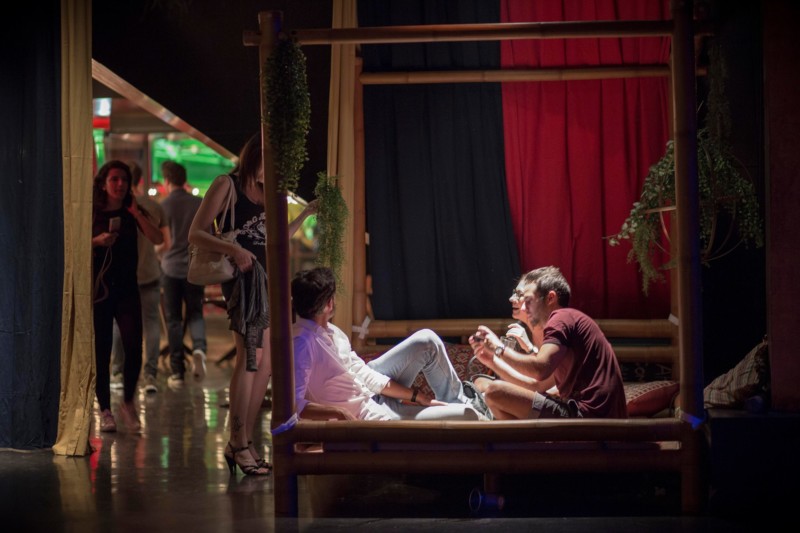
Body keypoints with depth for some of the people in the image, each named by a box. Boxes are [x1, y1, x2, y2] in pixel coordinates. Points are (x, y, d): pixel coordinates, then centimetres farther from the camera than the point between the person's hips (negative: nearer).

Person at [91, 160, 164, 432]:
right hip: (98, 289, -1)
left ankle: (128, 402, 11)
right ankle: (105, 410, 11)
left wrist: (137, 214, -13)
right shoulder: (91, 213, 2)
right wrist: (97, 241, -13)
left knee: (133, 347, -10)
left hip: (127, 289, 1)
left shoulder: (133, 211, 6)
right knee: (101, 351, 1)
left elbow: (158, 239, -6)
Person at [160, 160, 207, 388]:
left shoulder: (163, 206, -7)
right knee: (195, 314, 14)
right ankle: (199, 348, -16)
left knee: (174, 320, 7)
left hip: (171, 268, -2)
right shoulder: (200, 204, 0)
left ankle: (177, 372, 7)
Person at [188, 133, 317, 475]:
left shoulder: (264, 193, 20)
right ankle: (239, 443, -13)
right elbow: (196, 234, -7)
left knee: (265, 363, 6)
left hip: (266, 277, 8)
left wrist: (306, 214, 22)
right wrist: (233, 249, -23)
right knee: (250, 355, -16)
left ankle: (242, 443, 13)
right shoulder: (226, 185, -1)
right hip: (242, 277, -8)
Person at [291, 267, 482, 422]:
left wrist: (416, 395, -1)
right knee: (467, 416, -11)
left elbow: (363, 374, 1)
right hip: (366, 417, -9)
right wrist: (337, 412, -47)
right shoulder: (302, 342, -29)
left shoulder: (330, 331, 0)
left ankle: (458, 402, 24)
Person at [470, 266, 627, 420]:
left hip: (586, 415, -11)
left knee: (495, 392, -13)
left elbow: (539, 370, -20)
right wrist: (492, 360, 19)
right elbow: (538, 385, 22)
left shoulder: (562, 317, -4)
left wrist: (499, 349, -4)